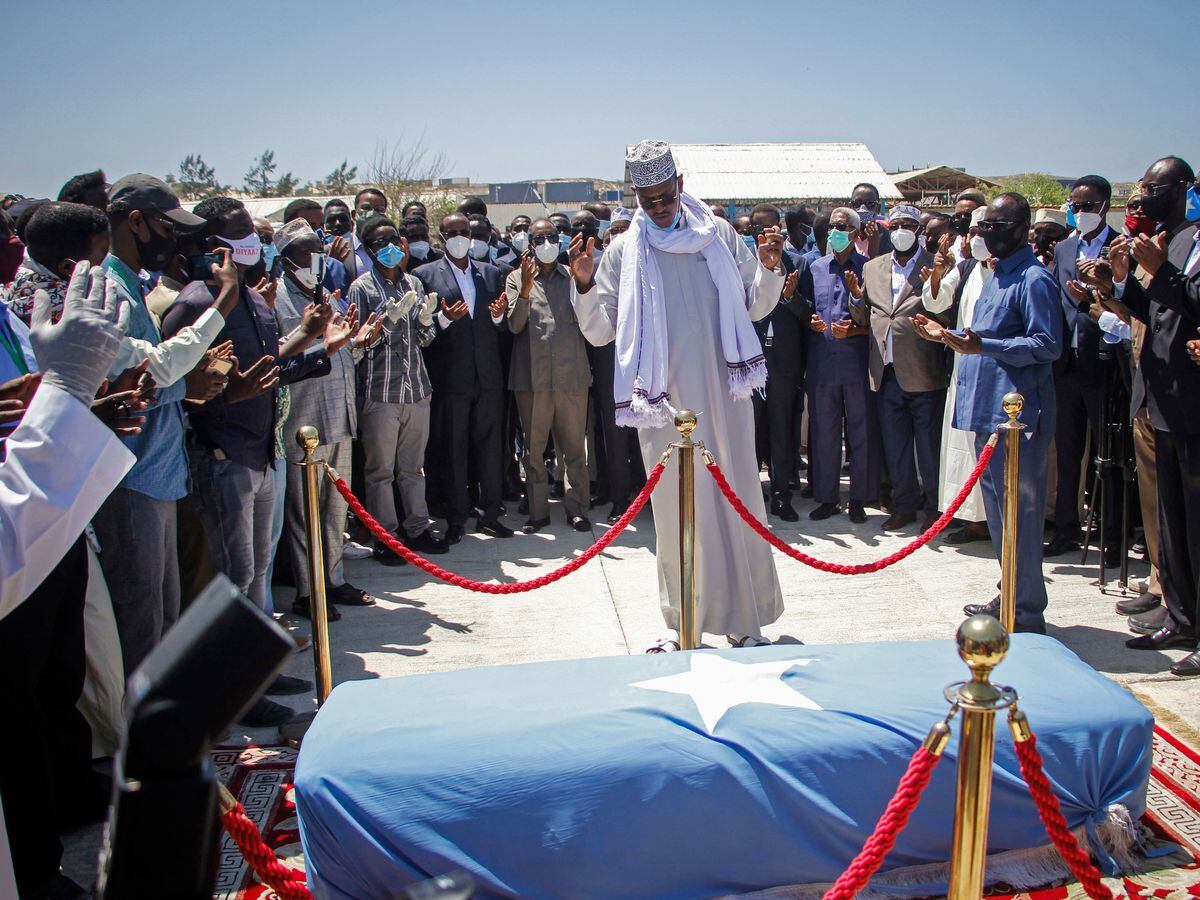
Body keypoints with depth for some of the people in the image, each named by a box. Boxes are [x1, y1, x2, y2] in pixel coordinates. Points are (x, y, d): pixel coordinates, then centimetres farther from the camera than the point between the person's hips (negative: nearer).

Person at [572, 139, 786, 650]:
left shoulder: (718, 234, 6)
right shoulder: (623, 252, 3)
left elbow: (755, 306, 11)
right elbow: (599, 332, 1)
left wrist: (769, 269, -7)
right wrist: (584, 286, -15)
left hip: (723, 396, 1)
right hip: (663, 400, -1)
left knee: (737, 499, 5)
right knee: (676, 507, 4)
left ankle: (744, 617, 17)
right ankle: (682, 620, 17)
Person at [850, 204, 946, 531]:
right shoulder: (872, 268, 13)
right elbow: (864, 319, 16)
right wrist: (856, 298, -4)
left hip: (923, 372, -5)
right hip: (886, 373, 5)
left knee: (929, 444, 3)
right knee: (894, 444, 13)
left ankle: (933, 508, 17)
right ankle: (904, 505, 27)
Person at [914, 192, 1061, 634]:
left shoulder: (1034, 279, -12)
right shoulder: (998, 275, 19)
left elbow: (1047, 345, -20)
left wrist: (982, 346, -26)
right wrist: (948, 335, 18)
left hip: (1018, 413, -10)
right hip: (990, 409, 10)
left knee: (1019, 511, -5)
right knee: (998, 509, 17)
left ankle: (1027, 613, 4)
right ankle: (1010, 598, 29)